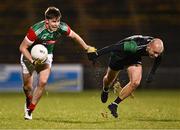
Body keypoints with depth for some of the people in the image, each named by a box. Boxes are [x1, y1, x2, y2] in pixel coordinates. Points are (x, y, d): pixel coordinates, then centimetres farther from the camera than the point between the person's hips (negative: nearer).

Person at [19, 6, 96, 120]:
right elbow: (23, 47, -24)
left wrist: (86, 47, 10)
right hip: (29, 55, -3)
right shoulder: (36, 30, -35)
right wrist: (33, 61, -32)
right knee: (27, 86, 2)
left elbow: (74, 36, 1)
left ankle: (30, 110, -1)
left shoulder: (62, 28, -22)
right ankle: (29, 101, 39)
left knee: (43, 82, -15)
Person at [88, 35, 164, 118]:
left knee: (135, 83, -16)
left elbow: (158, 59, -2)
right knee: (110, 79, 20)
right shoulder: (134, 47, -46)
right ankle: (105, 91, 58)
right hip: (119, 56, -4)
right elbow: (114, 47, -39)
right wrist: (97, 54, -34)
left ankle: (114, 105, -2)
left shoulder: (157, 49, -28)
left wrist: (152, 73, -2)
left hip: (134, 58, 4)